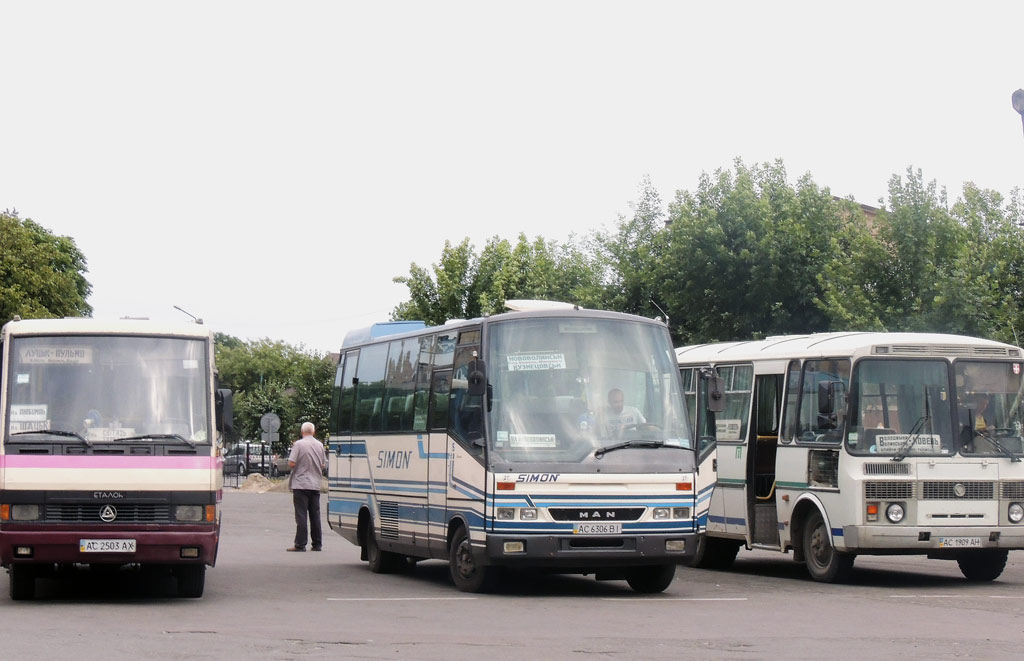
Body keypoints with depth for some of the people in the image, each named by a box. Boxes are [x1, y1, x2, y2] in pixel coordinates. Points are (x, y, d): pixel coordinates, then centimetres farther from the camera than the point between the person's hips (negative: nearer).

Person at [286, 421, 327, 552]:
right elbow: (323, 464, 12)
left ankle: (300, 544, -5)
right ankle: (317, 544, 12)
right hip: (315, 484, 5)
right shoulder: (319, 445, 6)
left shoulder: (298, 444, -11)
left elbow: (291, 464, -15)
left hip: (301, 484, -5)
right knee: (315, 515, 10)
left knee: (301, 516, -4)